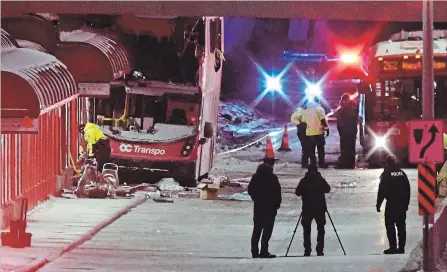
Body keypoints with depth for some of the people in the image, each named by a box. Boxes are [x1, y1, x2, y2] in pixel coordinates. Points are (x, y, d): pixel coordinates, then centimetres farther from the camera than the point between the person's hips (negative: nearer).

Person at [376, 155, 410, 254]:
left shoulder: (386, 174, -9)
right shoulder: (402, 174, 8)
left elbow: (382, 190, -10)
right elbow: (407, 190, 12)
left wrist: (378, 204, -5)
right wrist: (406, 203, 19)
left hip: (391, 204, -5)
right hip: (402, 204, 5)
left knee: (390, 225, -1)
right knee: (401, 226, 9)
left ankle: (393, 247, -7)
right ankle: (401, 247, 8)